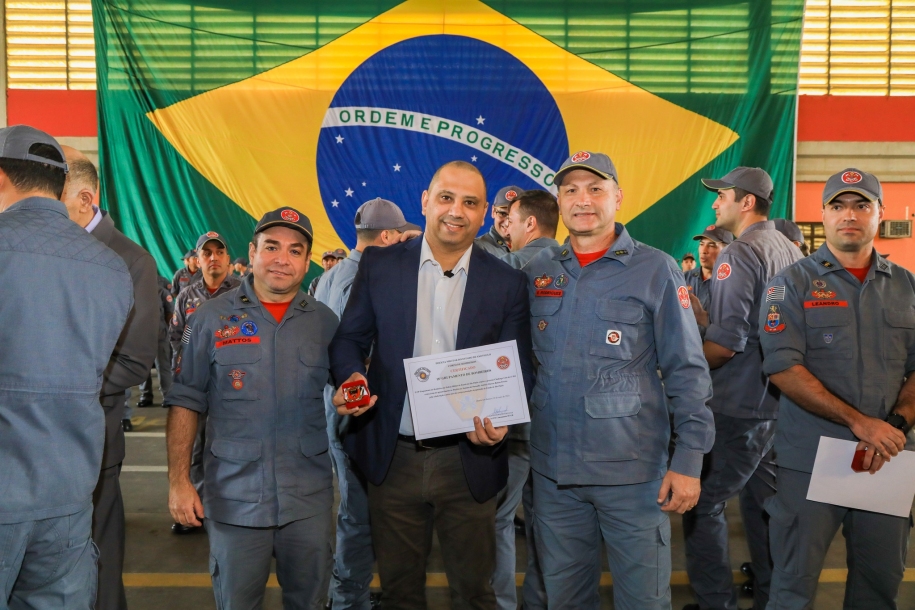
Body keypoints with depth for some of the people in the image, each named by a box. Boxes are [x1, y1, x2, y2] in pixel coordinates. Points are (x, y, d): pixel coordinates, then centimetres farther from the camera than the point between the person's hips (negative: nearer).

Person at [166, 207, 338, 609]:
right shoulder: (213, 317, -1)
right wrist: (179, 480, -6)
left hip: (309, 499, 2)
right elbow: (185, 402, -1)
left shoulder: (326, 322, 3)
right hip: (235, 498, -1)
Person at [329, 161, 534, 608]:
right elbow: (349, 339, 5)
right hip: (393, 458, 1)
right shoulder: (379, 265, 0)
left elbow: (518, 370, 1)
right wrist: (351, 377, -17)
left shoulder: (506, 283, -1)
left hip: (468, 462, 0)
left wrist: (501, 419, -18)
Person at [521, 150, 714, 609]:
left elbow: (687, 371, -6)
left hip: (633, 469, -3)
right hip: (552, 468, 4)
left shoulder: (655, 270, -5)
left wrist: (689, 460, -10)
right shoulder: (537, 273, 6)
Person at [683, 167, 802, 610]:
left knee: (702, 502, 1)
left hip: (739, 407, -9)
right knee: (762, 498, 19)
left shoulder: (738, 255, -16)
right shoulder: (790, 251, 10)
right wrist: (695, 309, 13)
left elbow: (725, 344, -23)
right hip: (776, 402, 9)